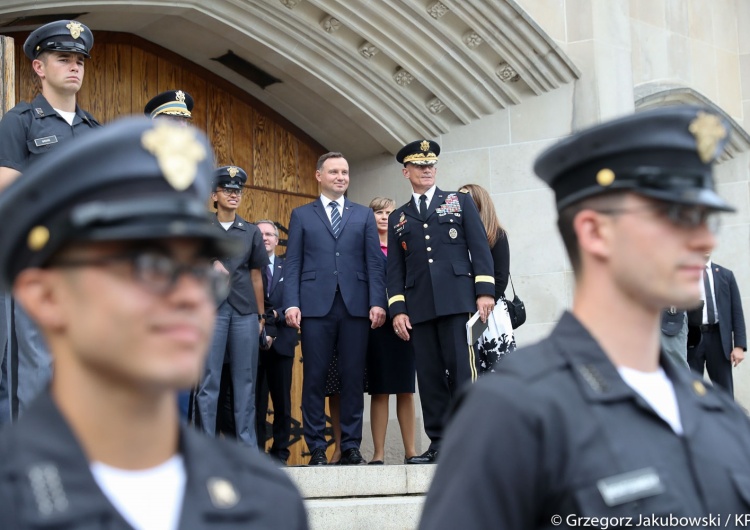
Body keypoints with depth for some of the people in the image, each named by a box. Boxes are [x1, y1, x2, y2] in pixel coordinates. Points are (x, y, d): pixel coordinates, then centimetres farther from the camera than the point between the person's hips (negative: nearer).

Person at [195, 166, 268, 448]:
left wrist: (261, 315, 11)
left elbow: (256, 276, 14)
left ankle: (247, 446, 5)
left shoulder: (251, 232, 14)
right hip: (211, 308, -2)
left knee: (245, 379, 2)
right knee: (209, 379, -4)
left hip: (245, 311, 2)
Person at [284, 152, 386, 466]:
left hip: (355, 306, 1)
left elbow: (374, 262, 9)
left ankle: (351, 446, 6)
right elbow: (293, 264, 7)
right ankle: (316, 447, 4)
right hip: (316, 306, -1)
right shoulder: (301, 215, 13)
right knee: (314, 378, -1)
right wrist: (291, 304, -6)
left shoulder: (364, 215, 16)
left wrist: (377, 302, -3)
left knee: (354, 378, 1)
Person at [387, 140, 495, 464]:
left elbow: (479, 248, 5)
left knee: (461, 370, -9)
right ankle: (439, 442, 3)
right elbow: (394, 268, 15)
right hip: (419, 307, 3)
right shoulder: (398, 218, 20)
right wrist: (397, 309, 3)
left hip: (457, 300, -3)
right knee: (429, 375, 0)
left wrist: (484, 291, -6)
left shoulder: (460, 202, 13)